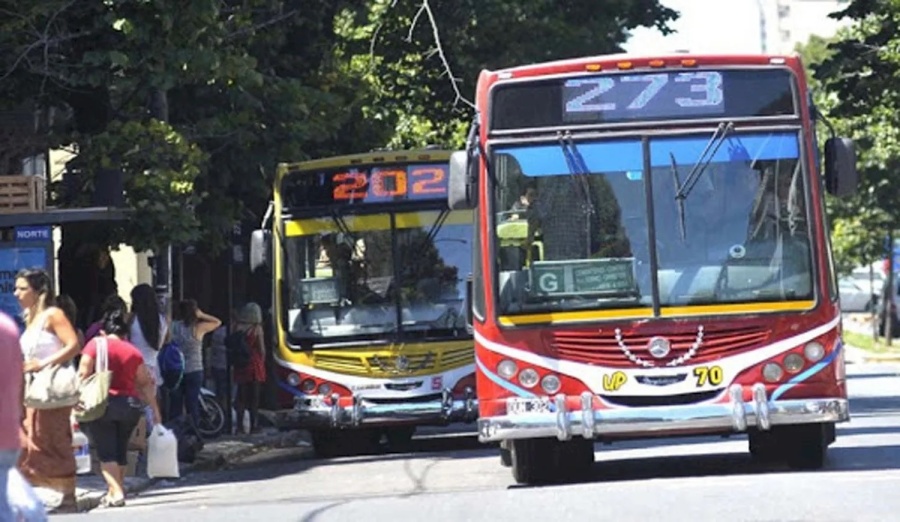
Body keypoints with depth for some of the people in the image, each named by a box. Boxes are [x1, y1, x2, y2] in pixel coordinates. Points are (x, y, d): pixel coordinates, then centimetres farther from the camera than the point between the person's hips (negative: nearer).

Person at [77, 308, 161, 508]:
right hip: (129, 405, 4)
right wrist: (155, 409, 15)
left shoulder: (95, 344, 1)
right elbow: (146, 383, 10)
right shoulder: (133, 351, 10)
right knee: (120, 450, 16)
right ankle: (115, 490, 21)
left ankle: (116, 493, -17)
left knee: (106, 451, -4)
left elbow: (83, 376, -7)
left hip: (102, 404, -4)